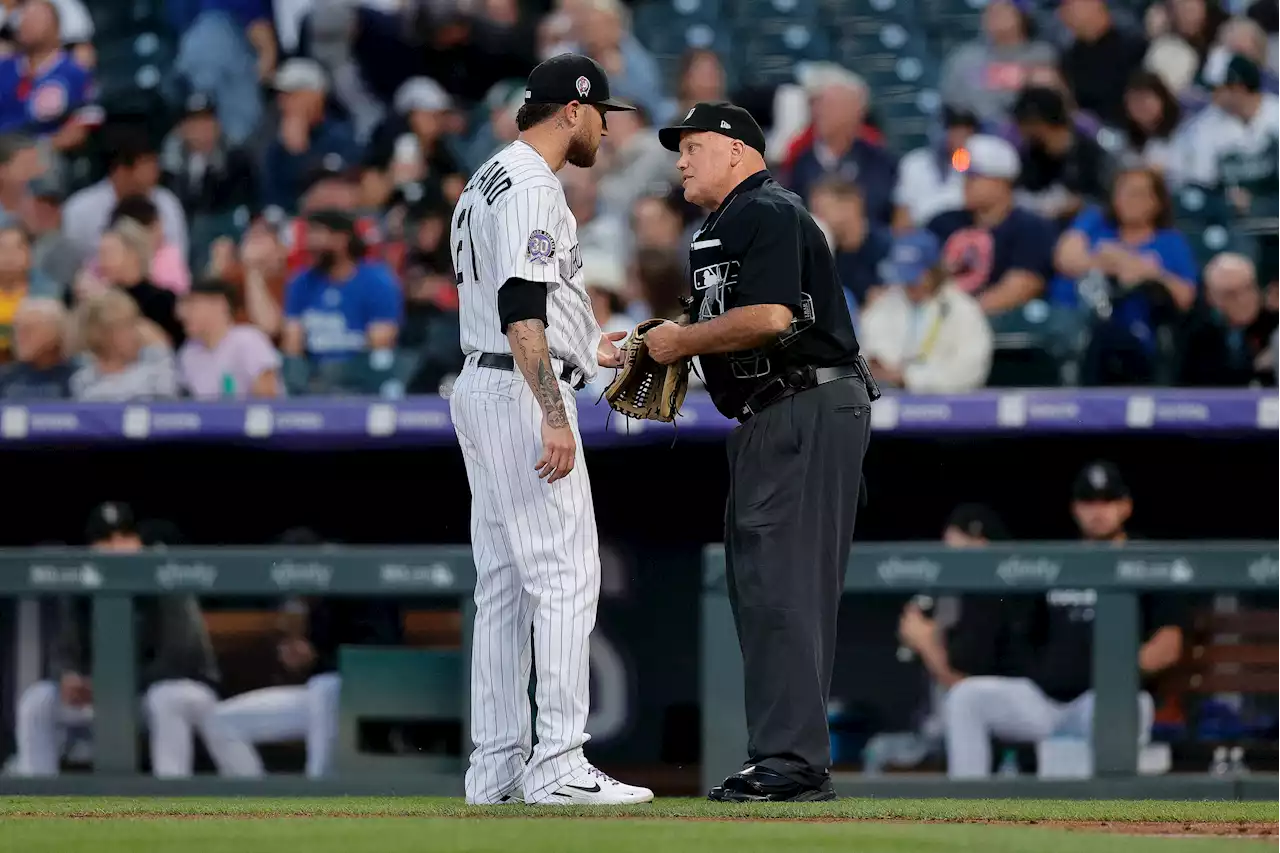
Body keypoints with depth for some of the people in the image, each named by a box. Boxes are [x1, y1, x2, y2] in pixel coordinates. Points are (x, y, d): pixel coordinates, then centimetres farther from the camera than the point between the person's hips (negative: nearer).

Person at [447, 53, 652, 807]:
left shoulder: (489, 181, 19)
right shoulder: (531, 187, -14)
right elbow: (521, 308, -23)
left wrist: (588, 351, 29)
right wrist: (554, 417, -28)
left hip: (480, 386, 11)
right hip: (522, 394, -11)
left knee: (504, 586, 10)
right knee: (566, 575, -11)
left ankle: (497, 770, 10)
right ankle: (559, 765, -15)